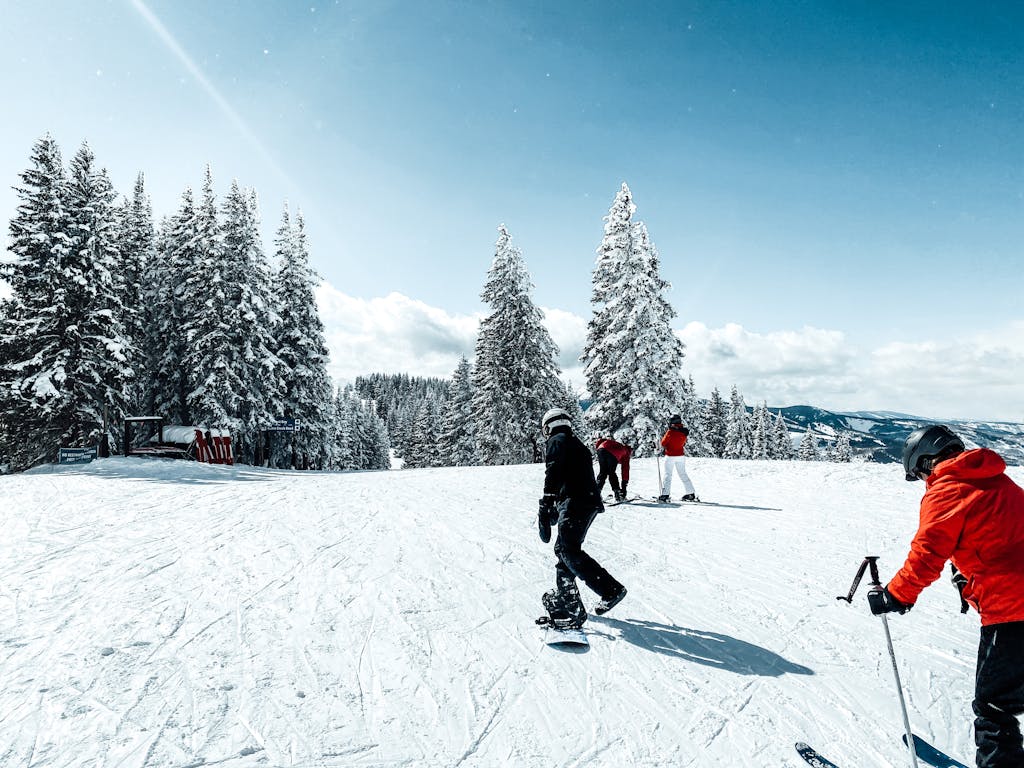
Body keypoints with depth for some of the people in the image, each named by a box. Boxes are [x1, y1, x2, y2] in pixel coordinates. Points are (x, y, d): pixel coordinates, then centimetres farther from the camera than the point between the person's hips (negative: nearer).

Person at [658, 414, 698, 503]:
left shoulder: (670, 432, -18)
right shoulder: (684, 432, -1)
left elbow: (663, 443, -8)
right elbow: (683, 443, 11)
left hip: (670, 456, -5)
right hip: (681, 455, 5)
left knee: (668, 475, 2)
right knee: (683, 474, 14)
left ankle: (665, 495, -1)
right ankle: (691, 494, 15)